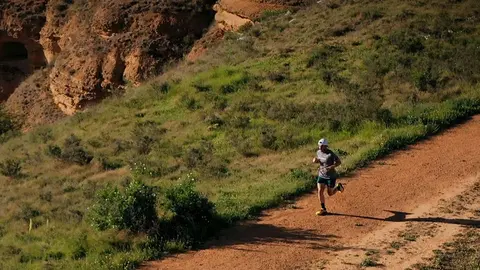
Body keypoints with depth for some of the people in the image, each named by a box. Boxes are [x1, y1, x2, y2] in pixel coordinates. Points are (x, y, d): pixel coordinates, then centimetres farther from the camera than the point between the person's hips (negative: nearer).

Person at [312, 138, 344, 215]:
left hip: (331, 176, -5)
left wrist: (331, 167, -31)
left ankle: (338, 187, 38)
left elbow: (339, 162, -16)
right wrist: (316, 160, -6)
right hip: (321, 175, 5)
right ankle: (323, 209, 6)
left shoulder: (331, 154, -22)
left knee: (330, 193, 7)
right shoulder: (318, 152, -1)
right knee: (320, 191, -7)